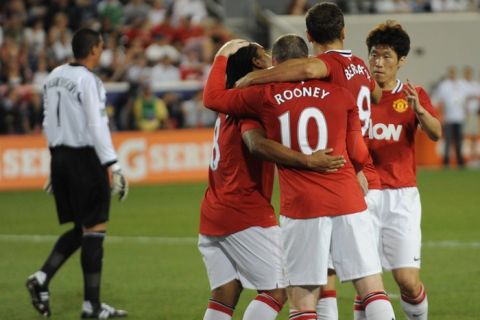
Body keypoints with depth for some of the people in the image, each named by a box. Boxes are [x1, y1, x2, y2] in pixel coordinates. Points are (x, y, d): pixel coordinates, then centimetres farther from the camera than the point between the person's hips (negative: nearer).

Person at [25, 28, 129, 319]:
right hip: (85, 157, -8)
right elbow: (96, 127, -18)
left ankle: (42, 278, 2)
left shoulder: (55, 76, 11)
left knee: (80, 229, 16)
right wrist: (113, 167, -18)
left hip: (60, 156, 8)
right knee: (94, 229, -2)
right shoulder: (88, 81, -13)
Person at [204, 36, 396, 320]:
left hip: (300, 208, -2)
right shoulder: (341, 95, 6)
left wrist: (222, 57, 27)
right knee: (373, 289, 3)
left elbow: (212, 97, 13)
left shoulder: (266, 96, 1)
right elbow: (358, 154, 13)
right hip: (348, 201, 2)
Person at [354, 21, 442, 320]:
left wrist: (419, 109, -31)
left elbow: (436, 134, -12)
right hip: (364, 194, 0)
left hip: (402, 197, 0)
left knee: (408, 281, -7)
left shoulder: (414, 95, 5)